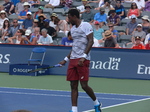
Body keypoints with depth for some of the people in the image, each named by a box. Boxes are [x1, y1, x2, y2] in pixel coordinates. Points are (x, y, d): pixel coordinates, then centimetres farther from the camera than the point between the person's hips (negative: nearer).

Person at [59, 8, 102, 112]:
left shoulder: (86, 26, -5)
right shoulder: (73, 29, 19)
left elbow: (91, 41, -13)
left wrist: (84, 57, -21)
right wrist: (66, 59, 22)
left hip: (83, 60, -7)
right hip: (73, 60, 7)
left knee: (84, 85, -8)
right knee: (73, 86, 2)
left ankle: (96, 103, 15)